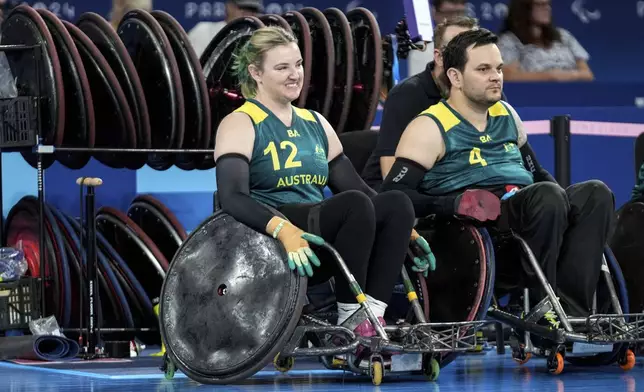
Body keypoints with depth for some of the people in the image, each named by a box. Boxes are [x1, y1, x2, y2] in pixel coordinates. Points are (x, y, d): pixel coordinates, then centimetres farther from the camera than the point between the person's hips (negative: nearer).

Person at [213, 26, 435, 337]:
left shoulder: (315, 124, 20)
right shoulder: (240, 125, -1)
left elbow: (354, 186, 21)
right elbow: (232, 197, -17)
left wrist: (404, 232, 8)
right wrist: (283, 229, -34)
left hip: (315, 248, 7)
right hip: (269, 244, -7)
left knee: (396, 204, -19)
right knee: (356, 205, -31)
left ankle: (373, 313, -27)